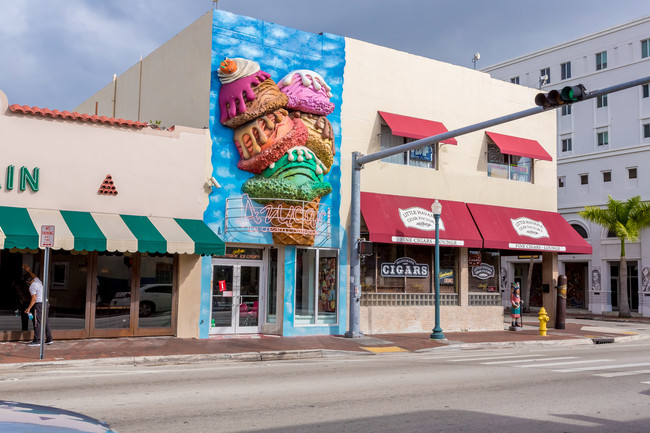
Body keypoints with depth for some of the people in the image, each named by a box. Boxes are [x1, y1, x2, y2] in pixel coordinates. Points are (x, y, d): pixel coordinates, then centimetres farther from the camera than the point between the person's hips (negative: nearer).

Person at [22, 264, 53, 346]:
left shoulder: (32, 287, -13)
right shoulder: (37, 280, 11)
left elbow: (34, 298, -17)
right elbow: (34, 276, 36)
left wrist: (29, 308, -14)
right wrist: (28, 270, 47)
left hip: (39, 304, -9)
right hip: (46, 302, 9)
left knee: (37, 322, -5)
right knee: (46, 321, 11)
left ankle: (37, 340, -5)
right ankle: (49, 339, 12)